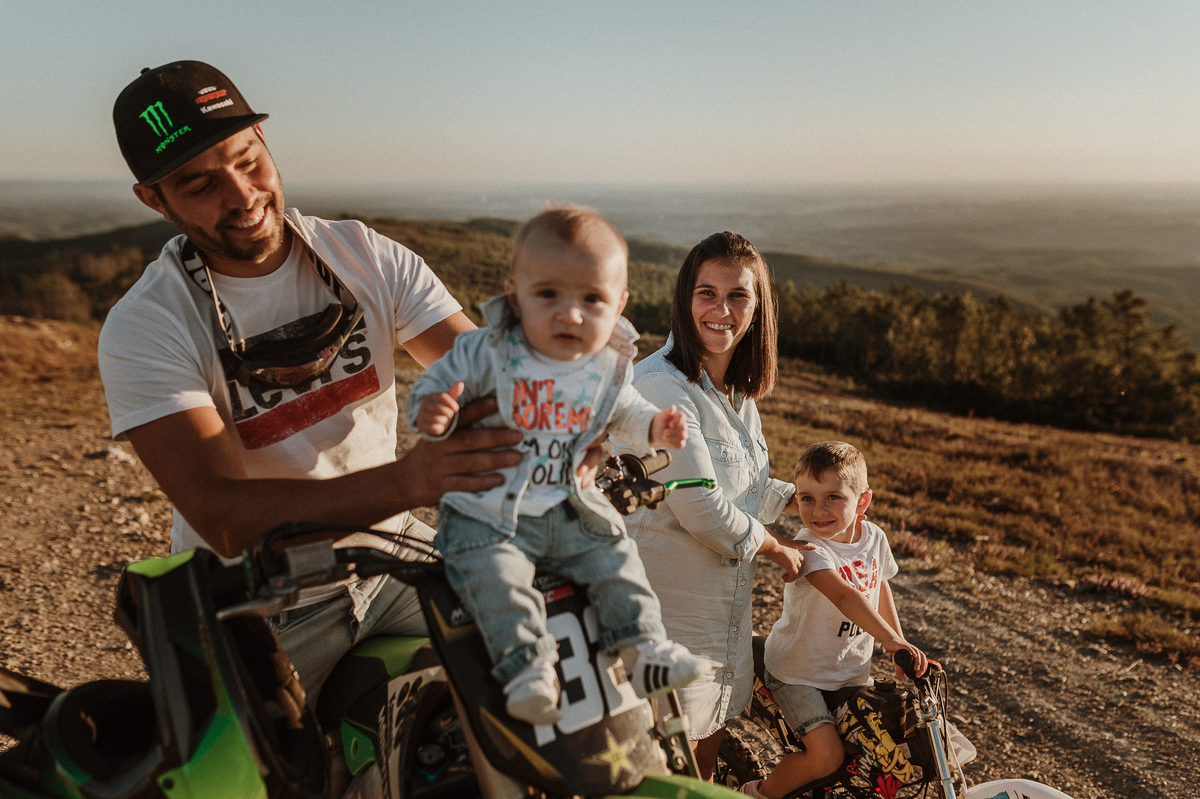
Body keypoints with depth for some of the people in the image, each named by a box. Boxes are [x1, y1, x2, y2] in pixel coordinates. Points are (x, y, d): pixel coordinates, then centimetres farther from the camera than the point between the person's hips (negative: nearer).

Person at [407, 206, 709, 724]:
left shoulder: (610, 366, -1)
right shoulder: (488, 352, -16)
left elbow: (623, 412, 19)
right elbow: (438, 380, -9)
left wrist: (655, 428, -1)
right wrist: (430, 412, -32)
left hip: (568, 510, 4)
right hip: (486, 514, -4)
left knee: (616, 560, -2)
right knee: (497, 578, -24)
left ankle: (644, 651, 9)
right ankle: (528, 668, -18)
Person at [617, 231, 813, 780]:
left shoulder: (737, 389, 6)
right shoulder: (661, 386, -23)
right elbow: (702, 511, -23)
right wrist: (778, 549, -9)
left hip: (726, 600, 8)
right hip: (668, 602, -8)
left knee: (711, 736, 23)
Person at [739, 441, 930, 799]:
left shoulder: (874, 537, -3)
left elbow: (881, 590, 13)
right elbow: (845, 596, -38)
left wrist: (901, 647, 12)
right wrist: (892, 640, -44)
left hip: (853, 668, 7)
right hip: (798, 671, -7)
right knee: (827, 755, -15)